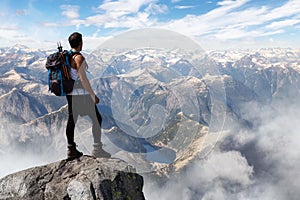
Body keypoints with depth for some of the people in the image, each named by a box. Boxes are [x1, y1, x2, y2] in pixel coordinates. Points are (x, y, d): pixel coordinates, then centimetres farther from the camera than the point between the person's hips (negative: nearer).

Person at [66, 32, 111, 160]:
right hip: (81, 94, -9)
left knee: (72, 120, 12)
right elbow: (83, 79, -21)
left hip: (70, 93, 9)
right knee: (97, 119, 2)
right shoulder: (79, 58, -17)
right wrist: (93, 95, -15)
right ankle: (97, 149, 6)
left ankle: (71, 150, 19)